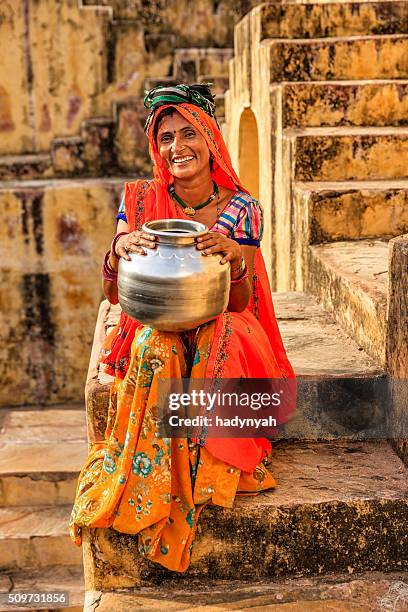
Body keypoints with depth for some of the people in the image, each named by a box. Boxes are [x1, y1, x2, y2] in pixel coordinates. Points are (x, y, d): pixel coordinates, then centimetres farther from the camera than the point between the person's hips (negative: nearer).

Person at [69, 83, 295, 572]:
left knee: (225, 336, -35)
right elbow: (114, 295, -6)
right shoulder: (140, 200, -3)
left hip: (221, 333, 0)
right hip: (154, 326, 1)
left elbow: (239, 304, -7)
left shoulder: (241, 208, -5)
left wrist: (234, 256, -28)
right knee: (155, 346, -34)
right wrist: (119, 249, -28)